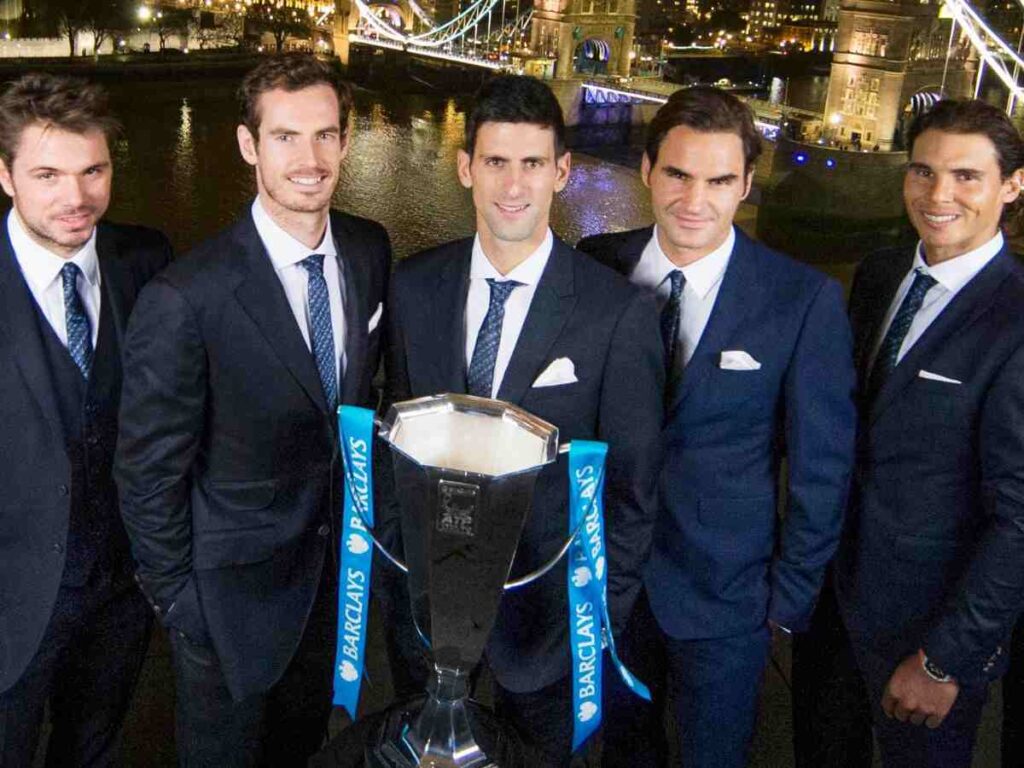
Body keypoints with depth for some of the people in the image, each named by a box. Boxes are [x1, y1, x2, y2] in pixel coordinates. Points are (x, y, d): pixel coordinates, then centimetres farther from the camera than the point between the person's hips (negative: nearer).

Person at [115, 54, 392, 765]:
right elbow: (149, 473, -17)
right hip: (232, 587, -4)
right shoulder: (185, 300, -28)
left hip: (338, 564, 5)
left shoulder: (372, 250, -9)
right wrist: (177, 596, -10)